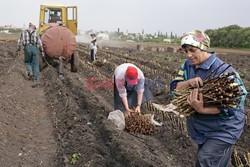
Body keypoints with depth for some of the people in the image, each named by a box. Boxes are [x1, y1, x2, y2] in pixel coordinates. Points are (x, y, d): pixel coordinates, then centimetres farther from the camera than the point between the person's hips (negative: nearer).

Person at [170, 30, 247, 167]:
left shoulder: (223, 71, -26)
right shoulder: (188, 65, -4)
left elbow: (229, 108, -27)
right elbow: (174, 87, -5)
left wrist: (201, 110, -41)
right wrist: (189, 82, -26)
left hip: (223, 129, -7)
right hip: (200, 127, 7)